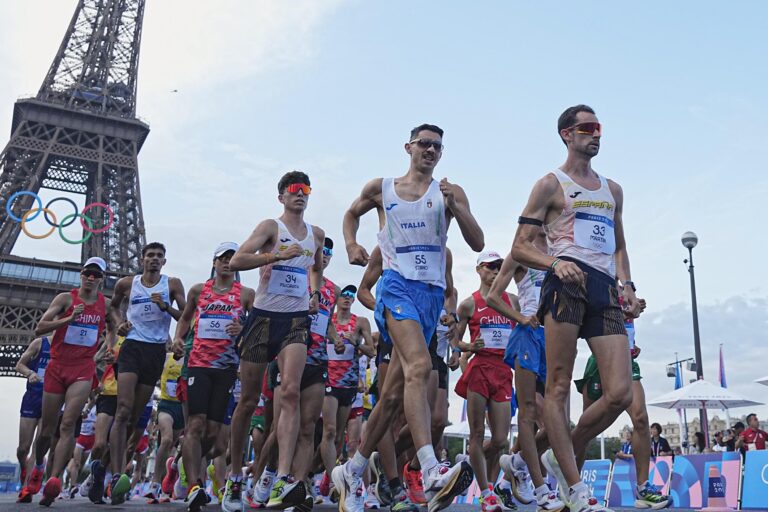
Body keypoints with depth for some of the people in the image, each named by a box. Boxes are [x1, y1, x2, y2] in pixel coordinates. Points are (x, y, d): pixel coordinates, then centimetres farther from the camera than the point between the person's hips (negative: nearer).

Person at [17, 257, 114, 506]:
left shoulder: (106, 304, 6)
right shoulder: (65, 298, -1)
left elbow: (114, 328, 25)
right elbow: (39, 328, -9)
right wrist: (69, 318, -21)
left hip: (83, 370, 0)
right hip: (57, 366, 0)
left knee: (68, 425, -17)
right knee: (46, 429, 9)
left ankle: (54, 480, -23)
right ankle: (38, 469, 36)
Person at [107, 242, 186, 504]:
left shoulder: (173, 284, 5)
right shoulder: (127, 283, 8)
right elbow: (114, 305, 27)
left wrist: (166, 306, -15)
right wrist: (119, 322, 7)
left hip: (157, 351, 1)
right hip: (132, 347, -1)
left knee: (135, 416, 6)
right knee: (123, 410, -19)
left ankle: (107, 460, 26)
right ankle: (116, 476, -25)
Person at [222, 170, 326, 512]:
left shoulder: (317, 235, 14)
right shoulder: (271, 227, 0)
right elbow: (236, 261, -13)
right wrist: (277, 255, -23)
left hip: (296, 319, 2)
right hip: (263, 316, -2)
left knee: (291, 392, -19)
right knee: (249, 400, 4)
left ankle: (282, 481, -26)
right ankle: (234, 477, 21)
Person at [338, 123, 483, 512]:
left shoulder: (450, 192, 11)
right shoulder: (380, 188, 11)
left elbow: (477, 243, 3)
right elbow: (352, 213, 29)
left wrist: (454, 206, -12)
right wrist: (351, 244, 9)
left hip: (432, 293, 3)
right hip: (398, 285, -3)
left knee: (394, 393, 5)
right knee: (419, 366, -30)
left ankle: (351, 472, 21)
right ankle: (432, 473, -38)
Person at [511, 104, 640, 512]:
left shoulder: (612, 189, 25)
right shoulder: (551, 184, 8)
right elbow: (519, 248, 2)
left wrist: (627, 286, 12)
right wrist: (555, 263, -17)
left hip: (605, 289, 6)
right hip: (566, 283, -5)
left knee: (620, 394, -6)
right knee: (558, 387, -7)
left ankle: (560, 457, 15)